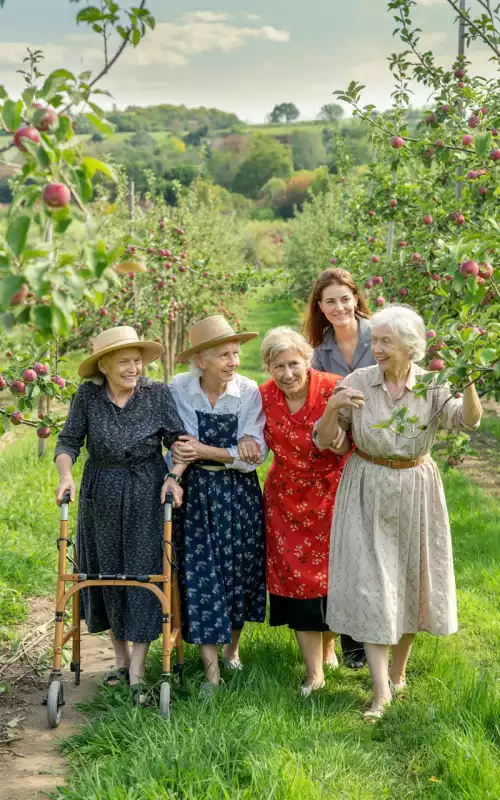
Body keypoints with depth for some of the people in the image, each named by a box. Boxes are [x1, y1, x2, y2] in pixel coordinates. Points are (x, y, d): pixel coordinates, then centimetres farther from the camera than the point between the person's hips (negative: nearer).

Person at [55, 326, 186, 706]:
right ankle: (121, 658, 29)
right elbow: (69, 441, -1)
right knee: (107, 575, 11)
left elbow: (179, 440, -3)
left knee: (144, 575, -2)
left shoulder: (157, 394, -7)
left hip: (148, 499, -2)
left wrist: (175, 476, -18)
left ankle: (137, 673, 4)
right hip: (101, 500, 2)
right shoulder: (88, 396, -5)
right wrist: (65, 473, -18)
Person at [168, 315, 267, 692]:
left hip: (240, 493, 1)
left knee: (240, 571, 10)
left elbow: (255, 455, -13)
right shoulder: (179, 389, -9)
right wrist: (234, 449, -21)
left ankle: (233, 648, 33)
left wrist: (203, 451, -19)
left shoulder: (249, 391, -9)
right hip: (197, 492, -1)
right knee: (202, 576, -2)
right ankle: (211, 670, 5)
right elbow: (183, 449, -9)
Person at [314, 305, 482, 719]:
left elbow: (469, 419, -25)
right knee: (370, 586, -4)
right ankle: (381, 692, 2)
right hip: (367, 495, -1)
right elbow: (323, 441, -6)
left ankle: (398, 672, 35)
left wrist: (468, 384, -43)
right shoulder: (358, 382, -8)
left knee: (411, 581, 13)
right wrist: (332, 407, -26)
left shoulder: (432, 385, -8)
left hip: (415, 493, 1)